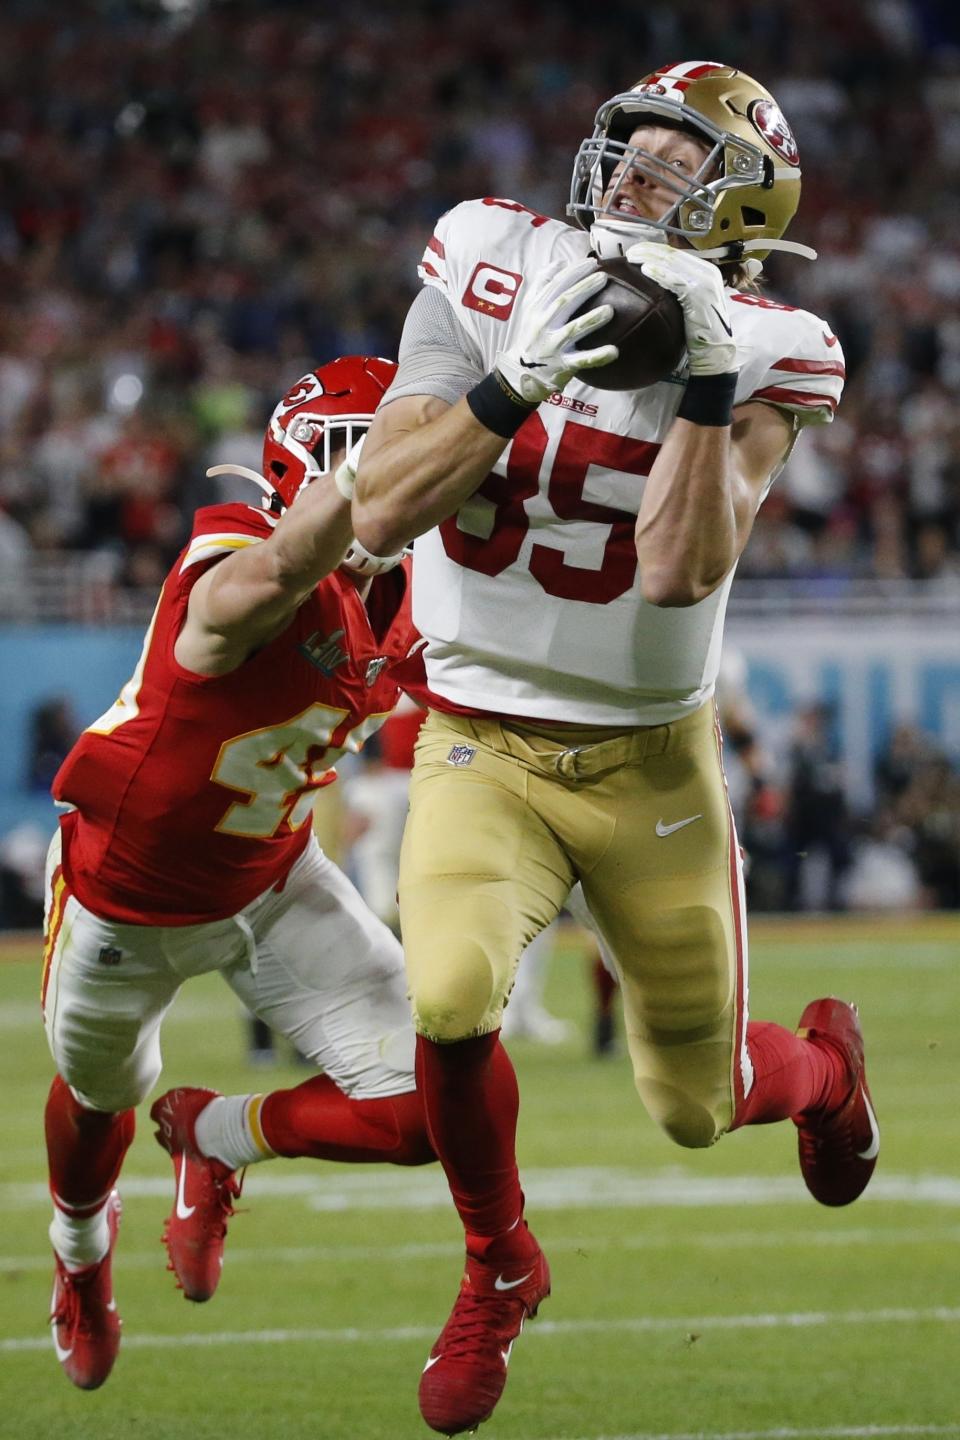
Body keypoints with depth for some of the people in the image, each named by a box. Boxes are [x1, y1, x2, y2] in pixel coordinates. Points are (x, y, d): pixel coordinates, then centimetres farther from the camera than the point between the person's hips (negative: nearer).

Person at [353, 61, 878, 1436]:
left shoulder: (759, 357, -11)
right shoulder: (494, 277, -9)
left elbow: (685, 570, -25)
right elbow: (380, 510, -15)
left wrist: (706, 380, -32)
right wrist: (516, 384, -28)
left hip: (651, 763, 0)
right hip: (481, 747, 0)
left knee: (697, 1109, 10)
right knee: (452, 996, -28)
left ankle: (821, 1063, 49)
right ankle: (499, 1269, 1)